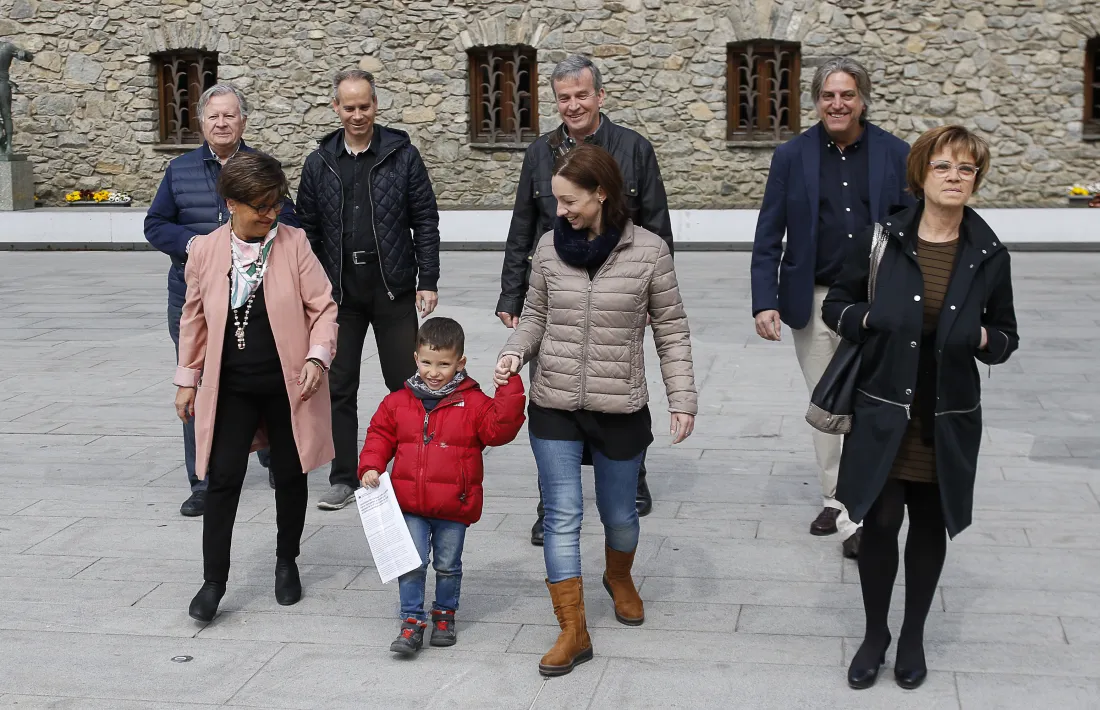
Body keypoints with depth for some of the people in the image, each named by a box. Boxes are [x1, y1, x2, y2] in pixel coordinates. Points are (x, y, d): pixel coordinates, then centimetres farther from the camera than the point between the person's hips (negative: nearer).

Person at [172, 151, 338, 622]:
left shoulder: (293, 243, -5)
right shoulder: (205, 251, 0)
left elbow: (323, 306, -3)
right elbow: (195, 317, 10)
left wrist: (318, 356, -17)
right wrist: (187, 379, 12)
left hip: (288, 385, 0)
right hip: (230, 388, 1)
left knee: (290, 476, 11)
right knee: (222, 478, -2)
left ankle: (286, 563, 32)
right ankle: (214, 581, 8)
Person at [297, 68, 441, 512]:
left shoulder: (402, 155, -1)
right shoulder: (320, 163, 6)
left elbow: (425, 221, 0)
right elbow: (307, 230, 10)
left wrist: (427, 282, -5)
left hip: (393, 288, -2)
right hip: (339, 291, 2)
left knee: (404, 382, 4)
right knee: (338, 387, 7)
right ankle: (343, 479, 17)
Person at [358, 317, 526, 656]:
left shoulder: (472, 403, -5)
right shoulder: (398, 402, 3)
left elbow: (499, 429, -15)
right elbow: (380, 435, 10)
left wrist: (509, 391, -23)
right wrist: (370, 466, -4)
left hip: (454, 506, -1)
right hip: (410, 504, 1)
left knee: (448, 565, 13)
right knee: (412, 564, 0)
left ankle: (444, 615, 32)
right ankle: (412, 621, 12)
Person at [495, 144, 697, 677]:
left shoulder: (649, 251, -10)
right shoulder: (549, 247, -3)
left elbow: (671, 332, -3)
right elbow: (536, 316, 8)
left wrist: (683, 398, -7)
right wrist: (516, 352, -11)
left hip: (619, 409, -1)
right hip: (553, 406, 1)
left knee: (618, 514, 15)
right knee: (562, 516, -1)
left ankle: (619, 579, 48)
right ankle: (573, 631, 8)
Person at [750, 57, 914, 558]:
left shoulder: (896, 155, -1)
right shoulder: (792, 156, 0)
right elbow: (768, 238, 0)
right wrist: (765, 303, -9)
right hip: (814, 301, 1)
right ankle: (837, 499, 24)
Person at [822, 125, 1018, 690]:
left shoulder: (989, 255, -1)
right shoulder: (881, 240, -5)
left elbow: (1006, 337, 9)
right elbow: (835, 305, 6)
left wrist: (985, 339, -13)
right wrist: (867, 319, -14)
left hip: (948, 422, 1)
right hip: (883, 416, -1)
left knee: (930, 527, 13)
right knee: (879, 524, 2)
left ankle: (913, 636, 32)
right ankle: (875, 634, 24)